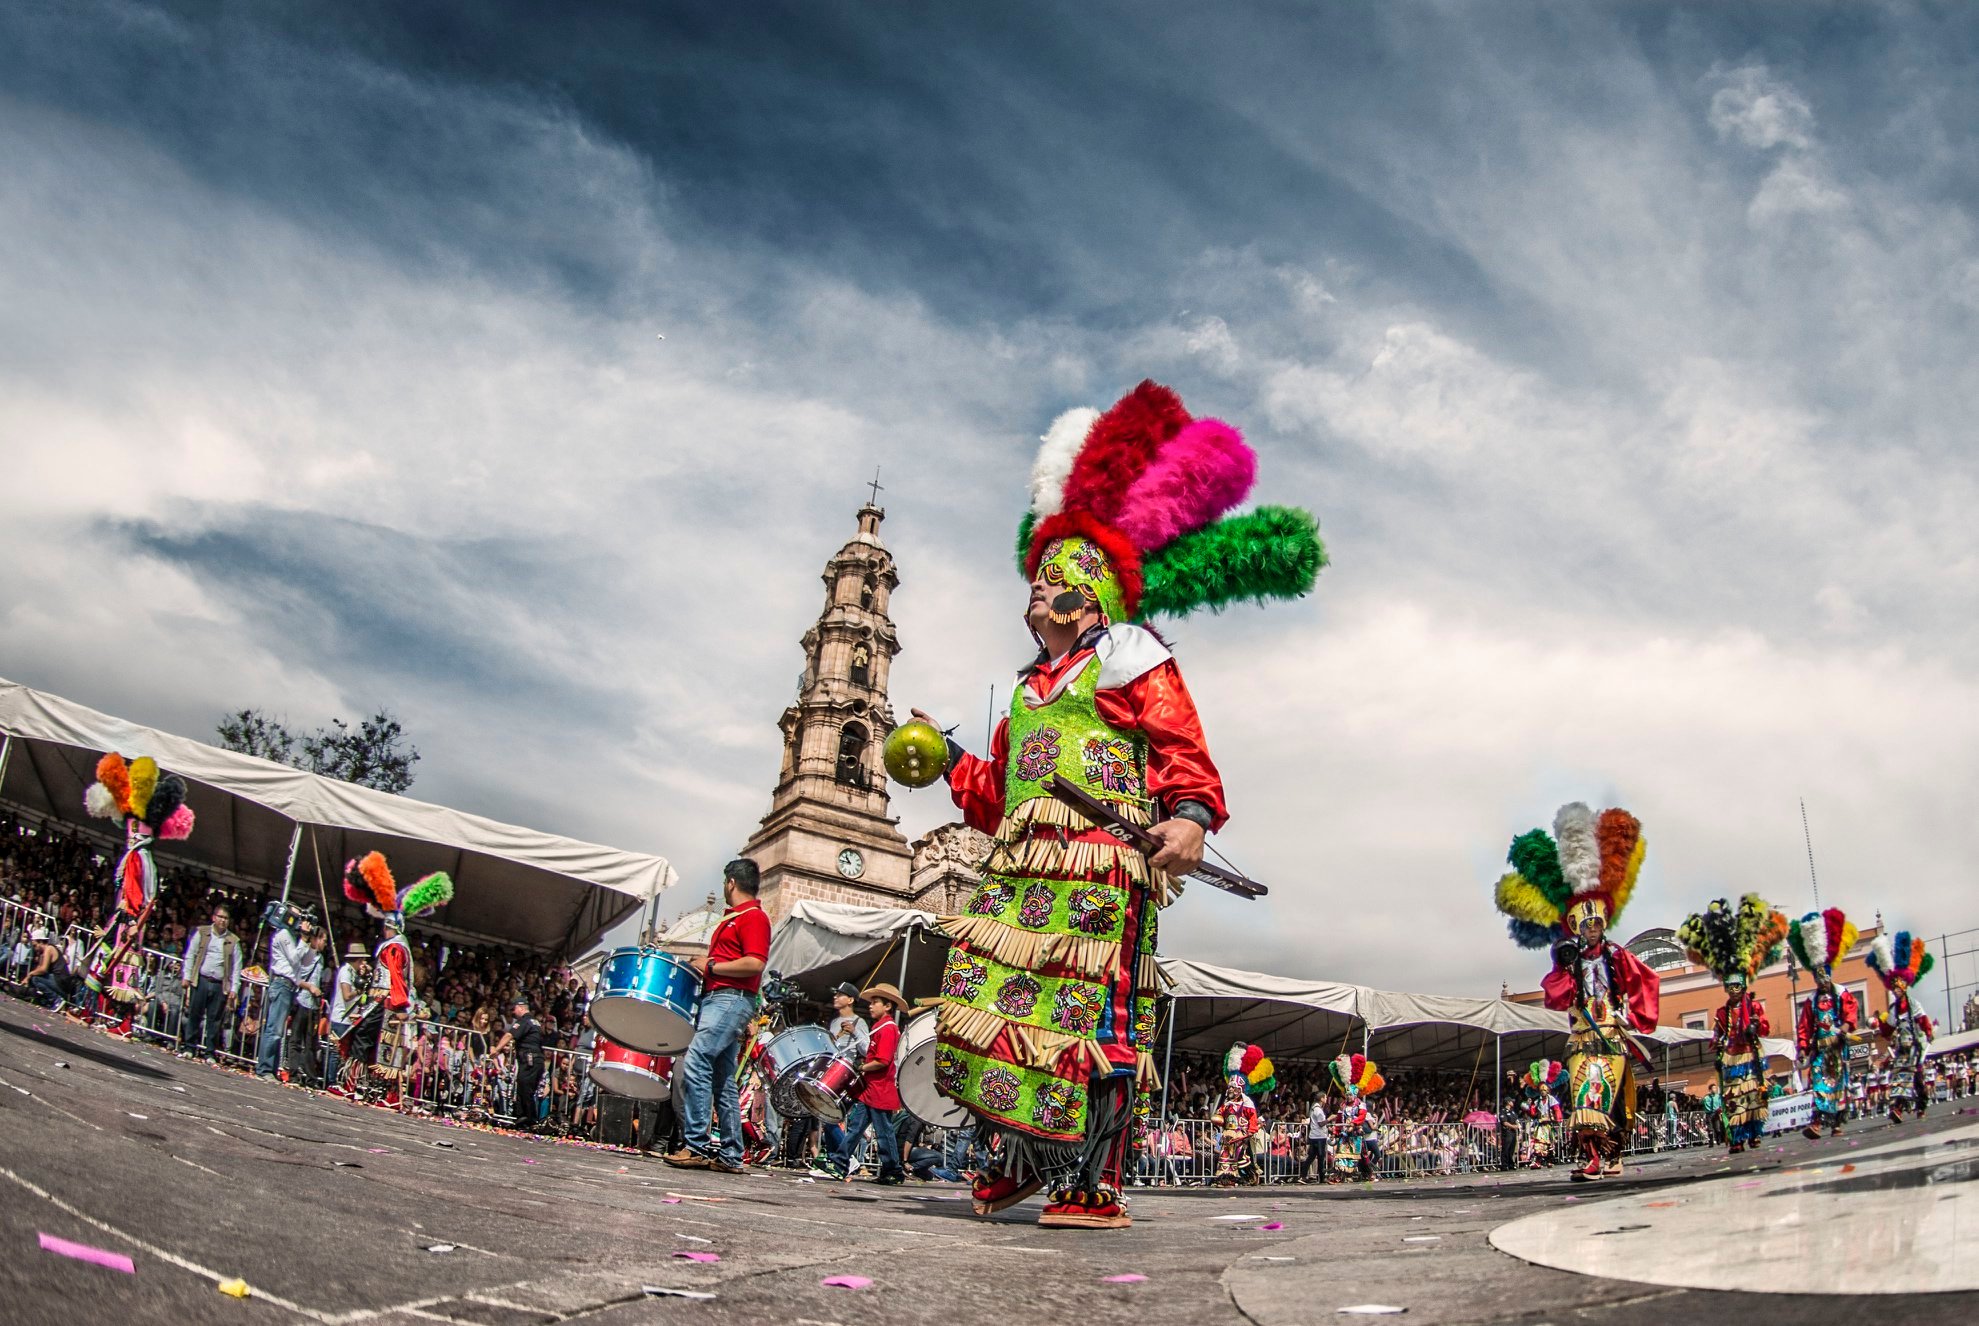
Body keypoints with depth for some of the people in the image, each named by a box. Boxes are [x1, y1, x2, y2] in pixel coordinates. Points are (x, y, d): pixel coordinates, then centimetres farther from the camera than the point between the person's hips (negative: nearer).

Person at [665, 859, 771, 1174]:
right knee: (723, 1079, 7)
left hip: (731, 999, -10)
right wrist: (703, 965, 17)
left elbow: (755, 964, -19)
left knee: (695, 1062, -20)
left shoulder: (754, 917, -7)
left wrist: (711, 966, -14)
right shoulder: (731, 918, 24)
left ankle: (696, 1146, -21)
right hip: (714, 998, 10)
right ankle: (730, 1155, 9)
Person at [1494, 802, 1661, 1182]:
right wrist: (1565, 968, -17)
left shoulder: (1617, 957, 7)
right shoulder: (1568, 959, 6)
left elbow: (1646, 983, 13)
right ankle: (1593, 1157, -13)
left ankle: (1612, 1156, 7)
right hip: (1582, 1038, 0)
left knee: (1612, 1095, -4)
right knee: (1583, 1094, -11)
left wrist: (1637, 1019, 8)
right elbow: (1557, 999, -5)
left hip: (1613, 1035, 0)